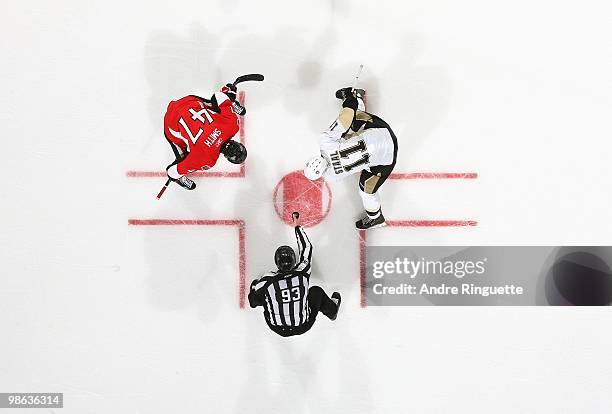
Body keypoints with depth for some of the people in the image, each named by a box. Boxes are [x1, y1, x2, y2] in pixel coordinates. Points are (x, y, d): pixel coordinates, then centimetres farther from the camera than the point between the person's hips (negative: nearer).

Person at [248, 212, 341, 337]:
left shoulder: (266, 281, -26)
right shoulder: (302, 273, -25)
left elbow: (253, 303, -8)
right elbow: (307, 248, -8)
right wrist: (297, 226, 2)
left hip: (278, 329, 0)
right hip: (304, 326, 0)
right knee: (317, 291, 22)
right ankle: (332, 310, 50)